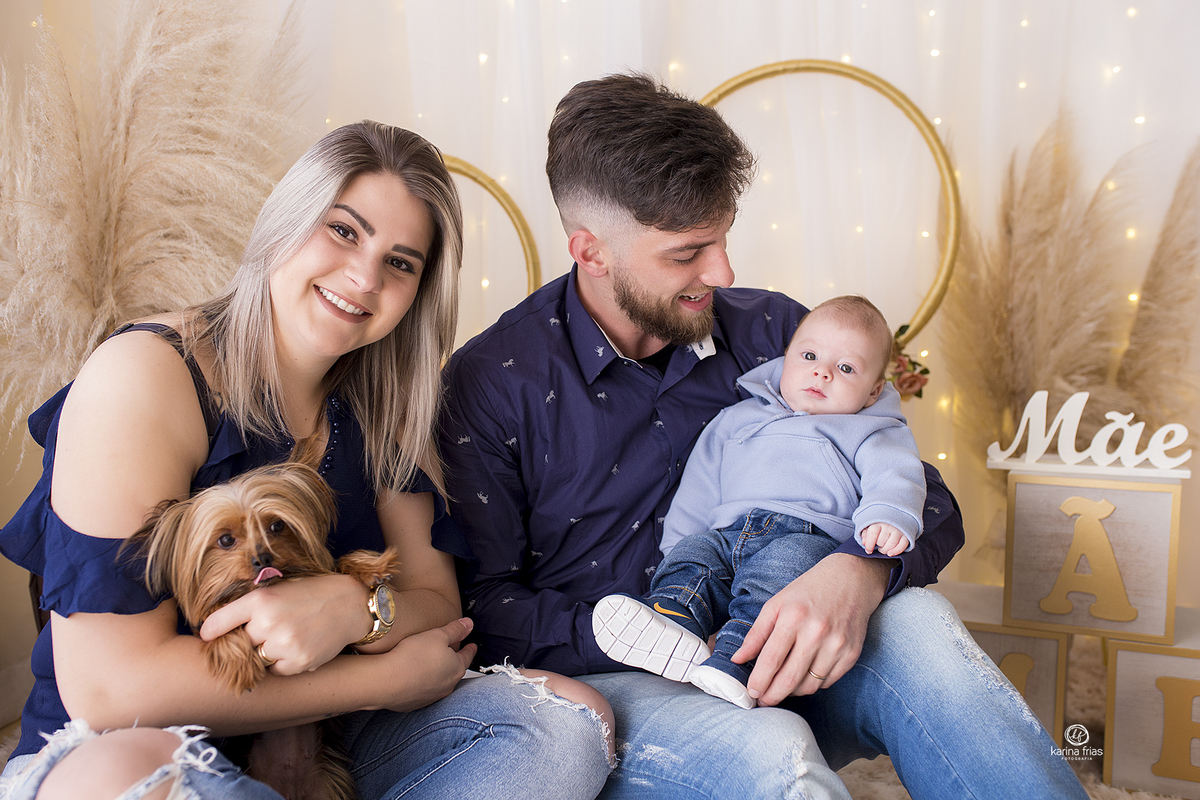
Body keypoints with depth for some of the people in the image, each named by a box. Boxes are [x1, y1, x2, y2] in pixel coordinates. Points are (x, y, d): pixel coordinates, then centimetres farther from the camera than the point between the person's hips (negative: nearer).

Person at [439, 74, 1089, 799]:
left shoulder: (773, 332, 4)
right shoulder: (489, 385, -6)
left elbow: (929, 502, 2)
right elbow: (483, 604, -6)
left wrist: (859, 571, -23)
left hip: (774, 664, 5)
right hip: (602, 682, -4)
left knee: (915, 622, -26)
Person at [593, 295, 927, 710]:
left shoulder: (873, 433, 20)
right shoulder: (738, 418, 28)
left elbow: (894, 477, 0)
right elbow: (699, 490, 27)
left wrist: (886, 517, -23)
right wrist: (677, 544, 16)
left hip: (808, 534, -4)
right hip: (727, 532, 4)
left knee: (787, 560, -35)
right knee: (691, 553, -23)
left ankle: (734, 658, -53)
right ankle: (672, 619, -50)